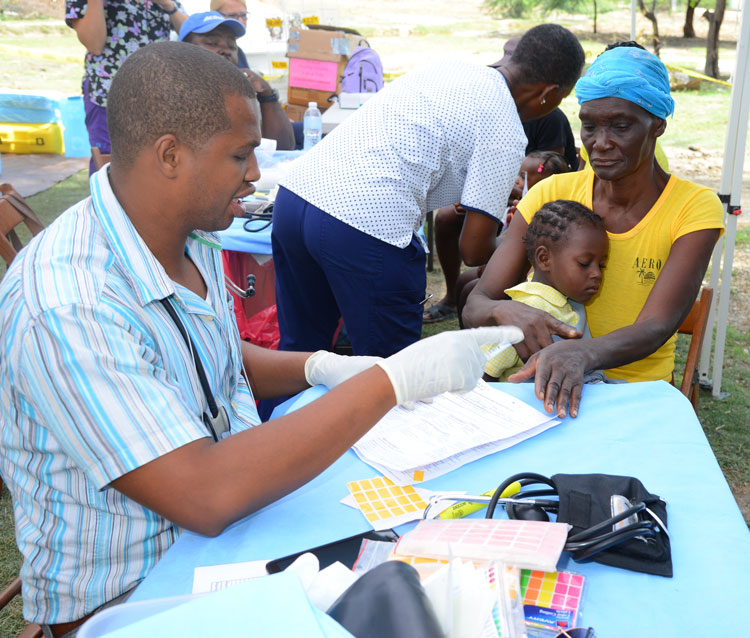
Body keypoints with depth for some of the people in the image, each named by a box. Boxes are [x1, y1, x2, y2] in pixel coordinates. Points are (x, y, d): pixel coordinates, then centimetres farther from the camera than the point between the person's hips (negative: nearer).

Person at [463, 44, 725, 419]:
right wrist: (506, 311, -35)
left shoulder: (695, 208, -9)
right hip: (548, 383, 1)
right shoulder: (551, 195, -5)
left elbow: (655, 328, -22)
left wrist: (581, 353, -45)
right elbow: (475, 307, -9)